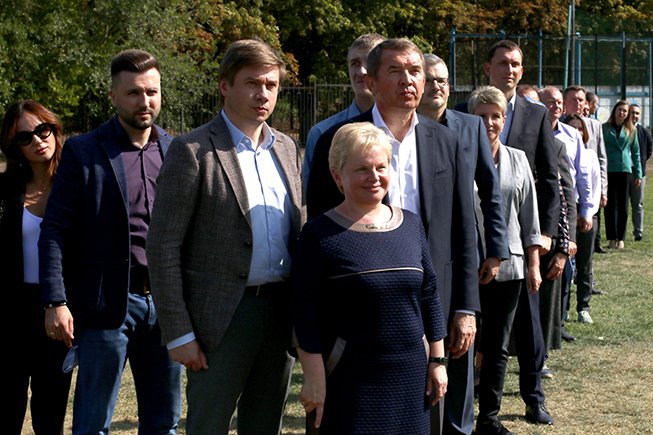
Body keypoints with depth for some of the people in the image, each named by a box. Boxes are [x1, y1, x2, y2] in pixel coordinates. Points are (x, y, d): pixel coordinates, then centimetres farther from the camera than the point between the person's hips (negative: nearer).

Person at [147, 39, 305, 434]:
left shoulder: (287, 149, 12)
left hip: (282, 312, 6)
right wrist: (179, 334, -13)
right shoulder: (193, 151, -7)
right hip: (222, 315, -6)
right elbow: (163, 246, -10)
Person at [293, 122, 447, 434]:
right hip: (350, 380, -4)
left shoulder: (411, 225, 8)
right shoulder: (320, 234, -7)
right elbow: (305, 313, -8)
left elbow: (430, 297, 13)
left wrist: (437, 361, 10)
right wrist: (314, 379, -11)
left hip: (411, 373, 4)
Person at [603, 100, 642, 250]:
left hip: (625, 170, 1)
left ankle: (620, 238, 8)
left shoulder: (631, 130, 10)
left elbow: (636, 152, 13)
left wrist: (638, 174, 8)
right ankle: (611, 238, 6)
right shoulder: (605, 128, 5)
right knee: (610, 205, 1)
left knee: (623, 206, 2)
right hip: (608, 170, -1)